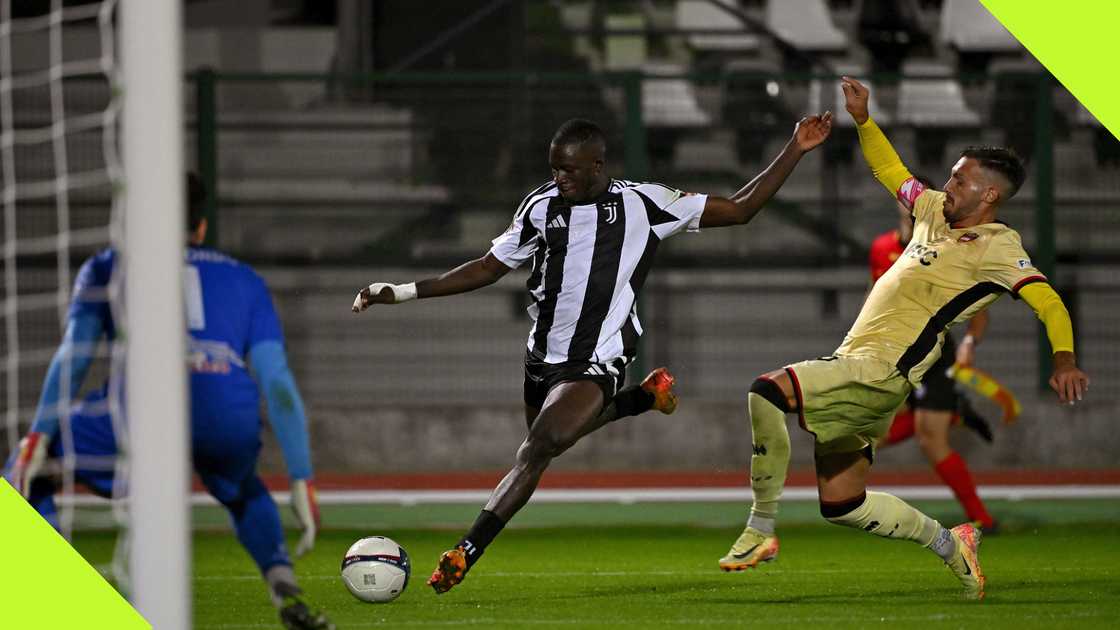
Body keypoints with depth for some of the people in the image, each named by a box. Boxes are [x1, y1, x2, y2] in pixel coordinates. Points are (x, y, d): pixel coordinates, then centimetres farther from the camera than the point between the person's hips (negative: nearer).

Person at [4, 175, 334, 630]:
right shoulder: (243, 280, 32)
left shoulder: (106, 267, 28)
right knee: (242, 492, 38)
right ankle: (285, 589, 14)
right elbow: (277, 382, 23)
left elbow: (74, 356, 12)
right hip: (230, 416, 3)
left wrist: (39, 437, 4)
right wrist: (302, 481, 21)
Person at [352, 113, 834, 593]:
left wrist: (795, 151, -7)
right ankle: (642, 400, 45)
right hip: (543, 358, 6)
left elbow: (738, 209, 0)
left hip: (594, 367, -6)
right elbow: (488, 269, 14)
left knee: (537, 450, -25)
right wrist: (401, 292, 8)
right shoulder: (542, 206, 4)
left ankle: (465, 555, -24)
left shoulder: (643, 204, -6)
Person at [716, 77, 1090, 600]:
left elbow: (1047, 301, -20)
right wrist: (862, 121, 19)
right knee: (842, 507, 12)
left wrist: (1063, 358, -36)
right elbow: (890, 172, 31)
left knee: (768, 392, -29)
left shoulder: (995, 246, -8)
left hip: (882, 373, -9)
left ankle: (761, 532, -21)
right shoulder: (936, 212, 16)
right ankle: (948, 543, 28)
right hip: (852, 363, 9)